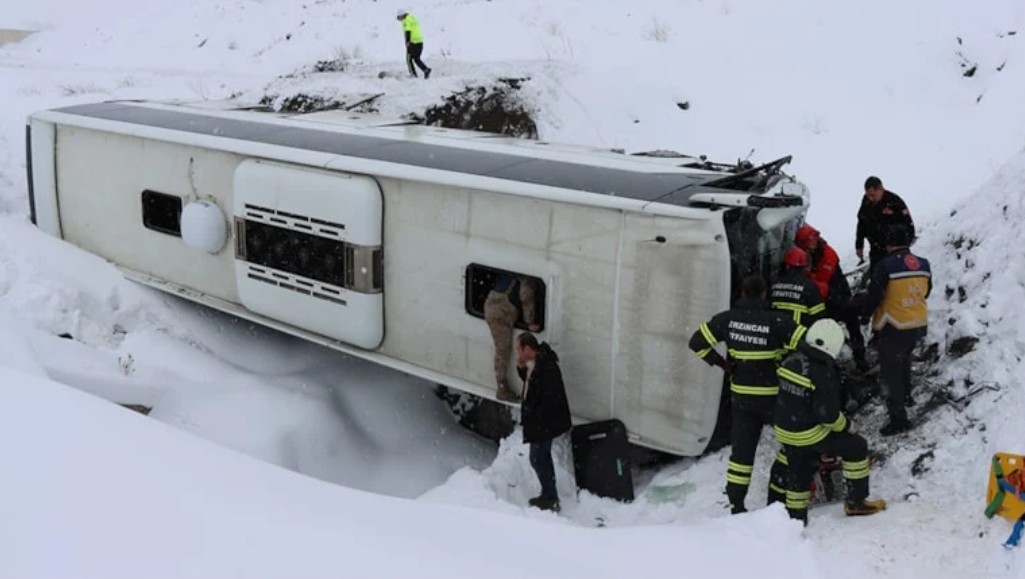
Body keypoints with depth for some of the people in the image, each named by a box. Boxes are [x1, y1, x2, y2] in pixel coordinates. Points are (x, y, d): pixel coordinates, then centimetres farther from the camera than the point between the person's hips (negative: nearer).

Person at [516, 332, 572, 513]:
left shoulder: (546, 367, -25)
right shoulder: (534, 364, 5)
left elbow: (551, 397, -27)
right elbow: (529, 381, 21)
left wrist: (537, 420, -23)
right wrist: (521, 368, 2)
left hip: (544, 422, -11)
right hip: (538, 421, 11)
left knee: (538, 459, -4)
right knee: (543, 457, 20)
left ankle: (551, 499, 7)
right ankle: (549, 495, 32)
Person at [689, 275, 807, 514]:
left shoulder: (727, 319, -5)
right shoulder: (777, 321, -17)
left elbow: (697, 342, 2)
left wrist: (721, 364, 8)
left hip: (741, 395, 4)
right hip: (772, 395, -4)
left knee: (742, 450, 12)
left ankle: (736, 506, 14)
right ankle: (776, 497, 14)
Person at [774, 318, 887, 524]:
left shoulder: (790, 361, -2)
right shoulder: (823, 374, -24)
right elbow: (828, 414, -22)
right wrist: (846, 426, -4)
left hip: (784, 431, 7)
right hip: (810, 435, -7)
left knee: (799, 472, 23)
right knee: (856, 447, 11)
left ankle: (795, 517, 32)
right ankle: (856, 501, 20)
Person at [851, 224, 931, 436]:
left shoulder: (887, 265, -21)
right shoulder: (923, 264, -1)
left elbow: (872, 298, -17)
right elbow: (925, 292, 14)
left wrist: (857, 303, 4)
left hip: (894, 329, -7)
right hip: (918, 325, 7)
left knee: (891, 372, 2)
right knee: (904, 358, 32)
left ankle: (898, 418, 4)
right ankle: (906, 395, 49)